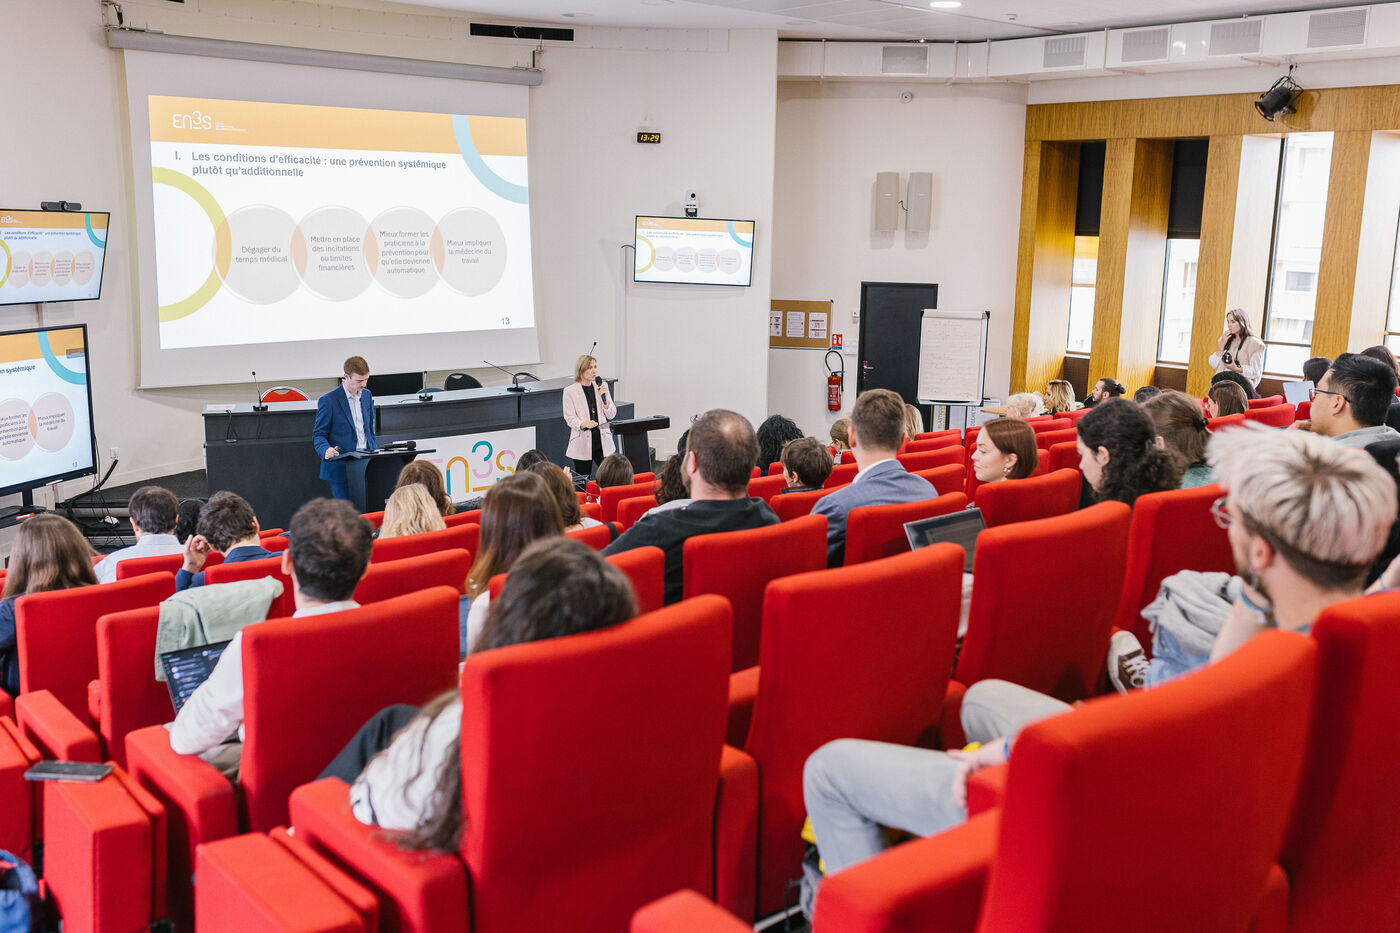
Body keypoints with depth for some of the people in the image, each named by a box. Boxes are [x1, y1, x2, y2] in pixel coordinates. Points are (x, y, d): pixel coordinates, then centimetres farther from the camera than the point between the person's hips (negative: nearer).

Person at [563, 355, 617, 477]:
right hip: (582, 442, -3)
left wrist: (605, 398, -8)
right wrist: (584, 424, -26)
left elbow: (611, 415, 9)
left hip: (603, 440, 3)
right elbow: (569, 418, -7)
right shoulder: (570, 391, -3)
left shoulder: (602, 386, 9)